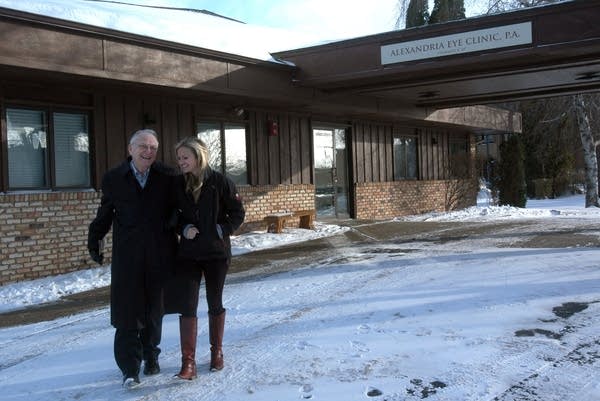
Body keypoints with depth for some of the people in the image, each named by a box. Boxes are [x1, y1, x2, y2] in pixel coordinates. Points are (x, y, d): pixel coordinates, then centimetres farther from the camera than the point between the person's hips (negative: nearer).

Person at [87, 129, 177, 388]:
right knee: (128, 310, -2)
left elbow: (176, 210, 4)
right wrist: (94, 240, 8)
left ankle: (151, 356, 30)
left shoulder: (167, 177, 0)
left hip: (160, 254, 1)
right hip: (127, 256, 0)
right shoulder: (113, 178, 3)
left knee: (154, 308, 12)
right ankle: (130, 368, 5)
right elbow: (104, 214, 11)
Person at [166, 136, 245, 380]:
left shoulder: (220, 182, -8)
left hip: (216, 252, -2)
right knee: (186, 305, -6)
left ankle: (217, 352, 30)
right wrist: (184, 228, -8)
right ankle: (188, 362, -2)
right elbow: (173, 214, 11)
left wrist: (222, 230, -15)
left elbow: (238, 213, -2)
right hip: (188, 253, 2)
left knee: (215, 303, 12)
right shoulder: (178, 184, 0)